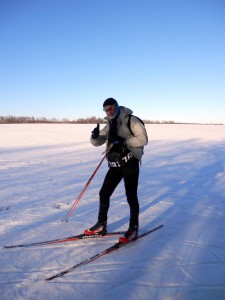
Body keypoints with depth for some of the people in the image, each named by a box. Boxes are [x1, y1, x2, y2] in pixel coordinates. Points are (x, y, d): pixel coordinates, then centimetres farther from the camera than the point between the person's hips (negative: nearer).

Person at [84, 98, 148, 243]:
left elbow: (143, 139, -15)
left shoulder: (131, 120, -6)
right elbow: (97, 142, 13)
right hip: (115, 165, 7)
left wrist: (124, 141, -22)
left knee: (131, 196, -3)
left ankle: (133, 229, 12)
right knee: (104, 194, 8)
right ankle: (101, 225, 23)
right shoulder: (110, 125, 15)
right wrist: (95, 136, -10)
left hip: (130, 163, -7)